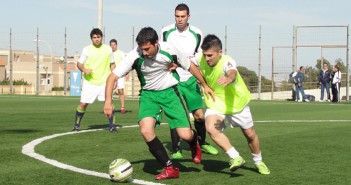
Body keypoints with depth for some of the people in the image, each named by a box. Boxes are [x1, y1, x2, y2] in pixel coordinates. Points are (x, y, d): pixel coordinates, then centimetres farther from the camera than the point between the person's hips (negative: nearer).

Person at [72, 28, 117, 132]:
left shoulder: (108, 49, 5)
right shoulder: (87, 50, 0)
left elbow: (112, 64, 14)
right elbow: (79, 63, 3)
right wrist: (84, 70, -18)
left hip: (104, 81, 1)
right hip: (89, 82, -1)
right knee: (83, 103, -2)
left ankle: (112, 125, -1)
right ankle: (76, 125, 16)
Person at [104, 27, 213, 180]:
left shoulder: (168, 50, -18)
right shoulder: (135, 56, -21)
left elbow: (190, 66, 1)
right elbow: (113, 76, -20)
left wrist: (205, 85, 9)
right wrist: (108, 101, -34)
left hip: (169, 92, 0)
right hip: (148, 94, 1)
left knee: (185, 135, -11)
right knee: (146, 131, -24)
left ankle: (194, 143, 31)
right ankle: (170, 168, -6)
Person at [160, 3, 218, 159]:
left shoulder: (197, 34, -2)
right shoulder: (166, 32, -4)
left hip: (190, 80, 2)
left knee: (199, 115, 0)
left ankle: (202, 143, 25)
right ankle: (176, 150, 5)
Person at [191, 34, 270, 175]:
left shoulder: (227, 62, -33)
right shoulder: (201, 59, -18)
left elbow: (232, 73, -58)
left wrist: (228, 79, -81)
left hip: (236, 103, -3)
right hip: (215, 103, 3)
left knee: (250, 134, 11)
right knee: (211, 128, -27)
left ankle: (259, 162, 40)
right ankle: (236, 157, -15)